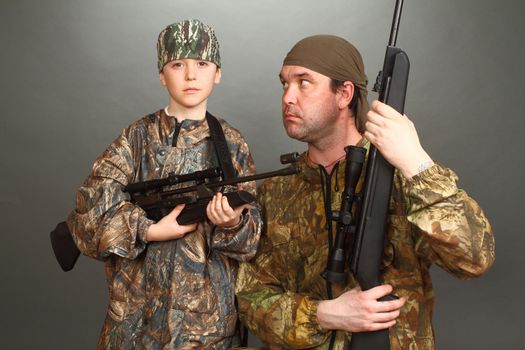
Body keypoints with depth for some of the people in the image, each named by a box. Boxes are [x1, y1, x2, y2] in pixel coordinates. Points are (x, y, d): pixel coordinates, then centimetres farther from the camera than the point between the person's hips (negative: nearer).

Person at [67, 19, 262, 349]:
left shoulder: (231, 144, -1)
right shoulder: (138, 136, -1)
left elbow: (252, 231, -3)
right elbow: (92, 205, -9)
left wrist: (233, 223, -23)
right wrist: (151, 230, -19)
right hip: (138, 305, 0)